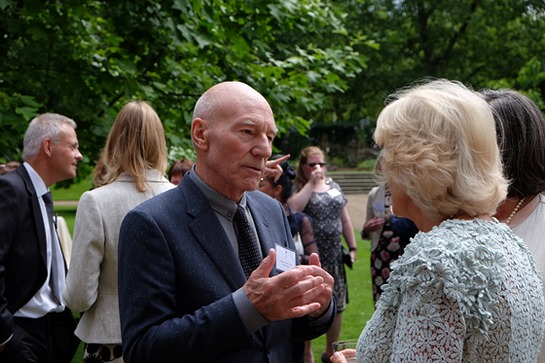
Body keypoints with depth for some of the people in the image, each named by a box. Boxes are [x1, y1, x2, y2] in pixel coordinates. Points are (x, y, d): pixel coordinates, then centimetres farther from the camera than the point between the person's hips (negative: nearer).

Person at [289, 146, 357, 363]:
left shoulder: (333, 186, 14)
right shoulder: (297, 188, -2)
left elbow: (345, 219, 17)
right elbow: (293, 209, -25)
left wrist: (352, 247, 11)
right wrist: (311, 183, -17)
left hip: (334, 255, 5)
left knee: (337, 304, 11)